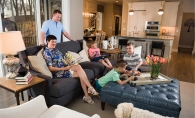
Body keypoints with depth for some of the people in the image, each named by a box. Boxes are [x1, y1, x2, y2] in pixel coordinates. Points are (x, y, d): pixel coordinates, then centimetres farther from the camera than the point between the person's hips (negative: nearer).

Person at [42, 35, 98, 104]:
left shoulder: (56, 50, 18)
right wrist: (65, 68, -21)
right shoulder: (46, 52, -7)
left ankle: (86, 96, -13)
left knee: (81, 75, -19)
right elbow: (51, 68, -15)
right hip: (59, 73, -7)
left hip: (65, 68, 7)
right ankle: (91, 88, -22)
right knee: (78, 67, -27)